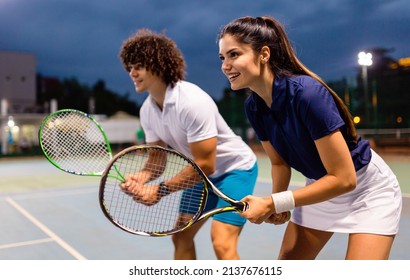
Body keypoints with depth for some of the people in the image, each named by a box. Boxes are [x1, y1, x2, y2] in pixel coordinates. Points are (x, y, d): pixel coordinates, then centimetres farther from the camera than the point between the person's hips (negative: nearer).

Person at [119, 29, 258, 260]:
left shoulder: (192, 102, -31)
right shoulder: (147, 111, -5)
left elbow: (205, 164, -28)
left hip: (236, 167, -8)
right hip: (205, 173, 8)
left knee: (222, 244, -20)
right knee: (181, 237, 12)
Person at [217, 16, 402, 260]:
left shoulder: (307, 93, -33)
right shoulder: (253, 107, -11)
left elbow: (344, 179, -30)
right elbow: (280, 162, 3)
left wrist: (273, 204, -31)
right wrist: (275, 206, -15)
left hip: (368, 190, -6)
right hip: (321, 189, 7)